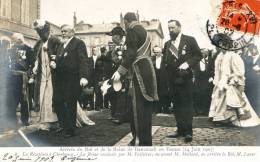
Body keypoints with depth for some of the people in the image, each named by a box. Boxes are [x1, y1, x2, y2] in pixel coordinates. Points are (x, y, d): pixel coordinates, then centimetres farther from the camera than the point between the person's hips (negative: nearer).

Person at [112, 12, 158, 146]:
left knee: (139, 108, -6)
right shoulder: (143, 31, 20)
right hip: (147, 69, 9)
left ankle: (143, 141, -2)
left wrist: (120, 71, -17)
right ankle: (146, 140, 21)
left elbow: (131, 53, -17)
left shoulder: (132, 30, -6)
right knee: (144, 107, 13)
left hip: (139, 72, -9)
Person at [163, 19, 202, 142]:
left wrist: (188, 64, -15)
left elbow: (198, 55, -1)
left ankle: (188, 131, 1)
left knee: (187, 105, -3)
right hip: (172, 79, 5)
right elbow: (165, 60, 18)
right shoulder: (167, 44, 16)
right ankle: (180, 129, 16)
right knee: (177, 105, 7)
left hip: (185, 78, -5)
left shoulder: (190, 40, 2)